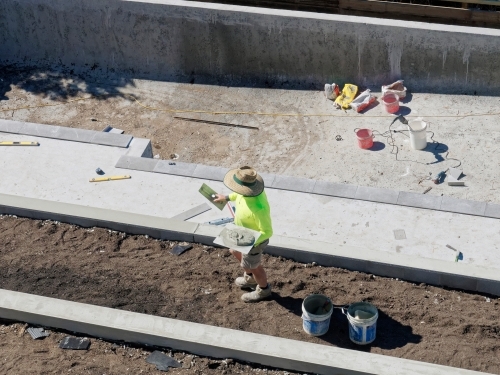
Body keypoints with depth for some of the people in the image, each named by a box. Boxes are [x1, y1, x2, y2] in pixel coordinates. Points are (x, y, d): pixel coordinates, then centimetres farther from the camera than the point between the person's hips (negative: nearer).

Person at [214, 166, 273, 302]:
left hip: (254, 240, -8)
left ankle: (263, 289, 49)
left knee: (252, 265, 18)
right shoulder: (249, 190, -21)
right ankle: (250, 278, 56)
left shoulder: (258, 208, -45)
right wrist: (227, 198, 11)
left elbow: (267, 232, -32)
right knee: (235, 251, 32)